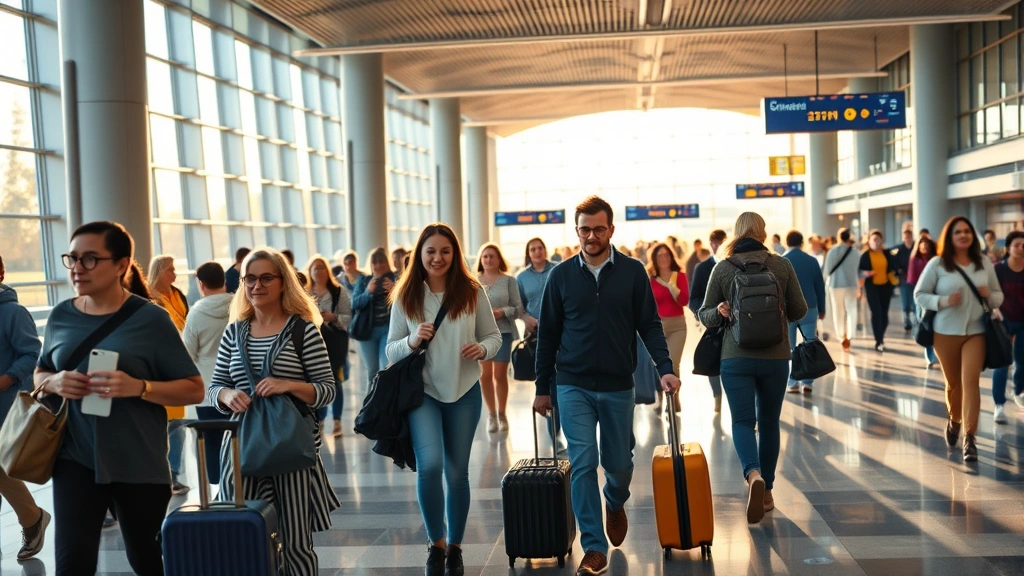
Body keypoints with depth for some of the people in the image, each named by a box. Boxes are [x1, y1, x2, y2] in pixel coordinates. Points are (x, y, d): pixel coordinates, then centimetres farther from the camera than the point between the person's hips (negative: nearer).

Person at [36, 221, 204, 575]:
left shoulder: (150, 318, -10)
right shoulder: (61, 316, 1)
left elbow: (194, 389, -8)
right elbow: (39, 374, 17)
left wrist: (138, 387, -25)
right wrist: (54, 382, -8)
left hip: (139, 462, -2)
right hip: (76, 458, 2)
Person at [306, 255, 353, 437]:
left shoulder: (339, 292, 0)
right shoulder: (304, 293, 7)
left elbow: (348, 317, -3)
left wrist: (333, 317, -19)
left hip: (334, 340, -2)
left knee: (334, 380, 0)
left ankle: (337, 422, 7)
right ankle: (319, 419, 16)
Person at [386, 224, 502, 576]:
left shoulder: (472, 292, -4)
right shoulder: (405, 296, -3)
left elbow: (494, 336, 4)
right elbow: (391, 351, 1)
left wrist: (482, 349, -17)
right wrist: (412, 341, -20)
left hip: (464, 392, 1)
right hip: (422, 392, -1)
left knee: (457, 472, 10)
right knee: (429, 465, -18)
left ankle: (455, 547, 28)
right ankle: (436, 543, 3)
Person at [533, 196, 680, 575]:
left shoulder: (632, 272, -1)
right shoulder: (562, 276, 0)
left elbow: (649, 325, 0)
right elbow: (548, 334, 5)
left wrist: (665, 368, -14)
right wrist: (542, 388, 6)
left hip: (618, 386, 1)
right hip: (573, 386, 0)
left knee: (619, 463, 11)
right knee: (582, 464, -7)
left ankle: (616, 505, 45)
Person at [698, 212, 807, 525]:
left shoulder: (723, 268, -2)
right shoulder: (782, 265, -3)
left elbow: (705, 314, 4)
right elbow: (799, 311, 6)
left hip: (736, 358, -1)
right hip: (776, 357, 1)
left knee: (743, 421, 1)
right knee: (769, 422, 14)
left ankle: (753, 474, -27)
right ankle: (766, 490, 22)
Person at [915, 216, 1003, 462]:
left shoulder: (984, 264, 5)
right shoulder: (937, 264, -4)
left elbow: (999, 295, 13)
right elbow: (919, 294, -2)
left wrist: (989, 296, -11)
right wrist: (943, 301, -18)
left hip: (976, 332, 1)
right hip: (946, 333, 0)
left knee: (971, 381, -12)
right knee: (953, 382, 12)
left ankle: (970, 438, -12)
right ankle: (954, 420, 41)